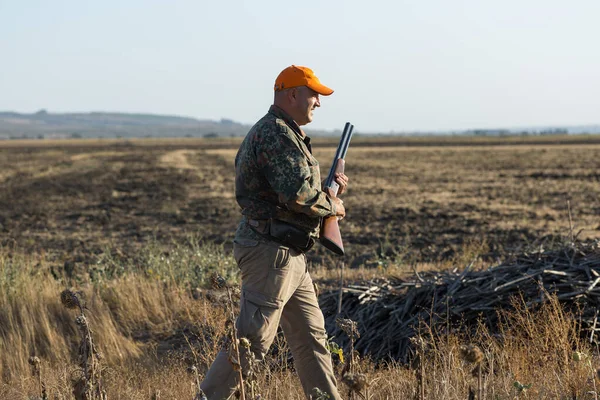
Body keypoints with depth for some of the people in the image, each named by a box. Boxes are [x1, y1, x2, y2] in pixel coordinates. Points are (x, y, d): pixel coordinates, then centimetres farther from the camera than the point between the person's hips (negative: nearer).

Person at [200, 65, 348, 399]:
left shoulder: (287, 134, 19)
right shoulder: (276, 134, -16)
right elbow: (298, 194, -26)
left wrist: (331, 188, 8)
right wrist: (332, 205, -9)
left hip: (290, 257, 11)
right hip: (272, 254, -11)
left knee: (311, 336, 14)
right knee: (251, 341, -7)